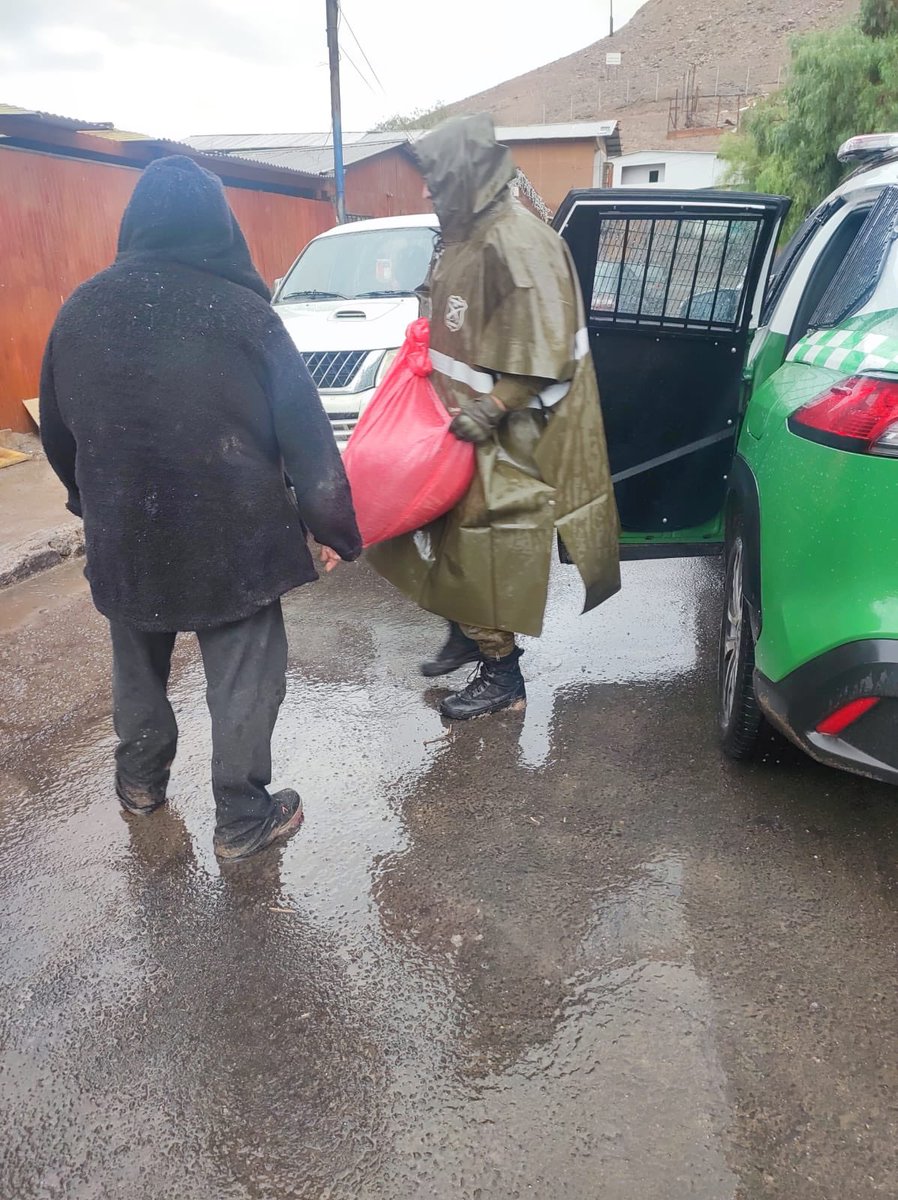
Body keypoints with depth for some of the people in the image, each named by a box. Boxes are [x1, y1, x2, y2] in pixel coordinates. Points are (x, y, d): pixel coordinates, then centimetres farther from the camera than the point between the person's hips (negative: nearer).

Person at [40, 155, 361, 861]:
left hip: (123, 536, 5)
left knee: (138, 663, 24)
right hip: (232, 537, -4)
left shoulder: (82, 309, 2)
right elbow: (306, 436, -10)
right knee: (243, 678, 9)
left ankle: (141, 779, 42)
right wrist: (334, 527, -1)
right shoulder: (243, 312, -11)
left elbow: (57, 432, 12)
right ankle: (243, 818, 19)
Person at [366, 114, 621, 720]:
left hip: (500, 441, -10)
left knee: (486, 552, -4)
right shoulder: (467, 235, 12)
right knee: (451, 536, 18)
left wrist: (491, 408, -25)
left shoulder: (519, 242, -19)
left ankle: (502, 678, 10)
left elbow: (548, 351, -23)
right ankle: (465, 636, 37)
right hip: (459, 425, 10)